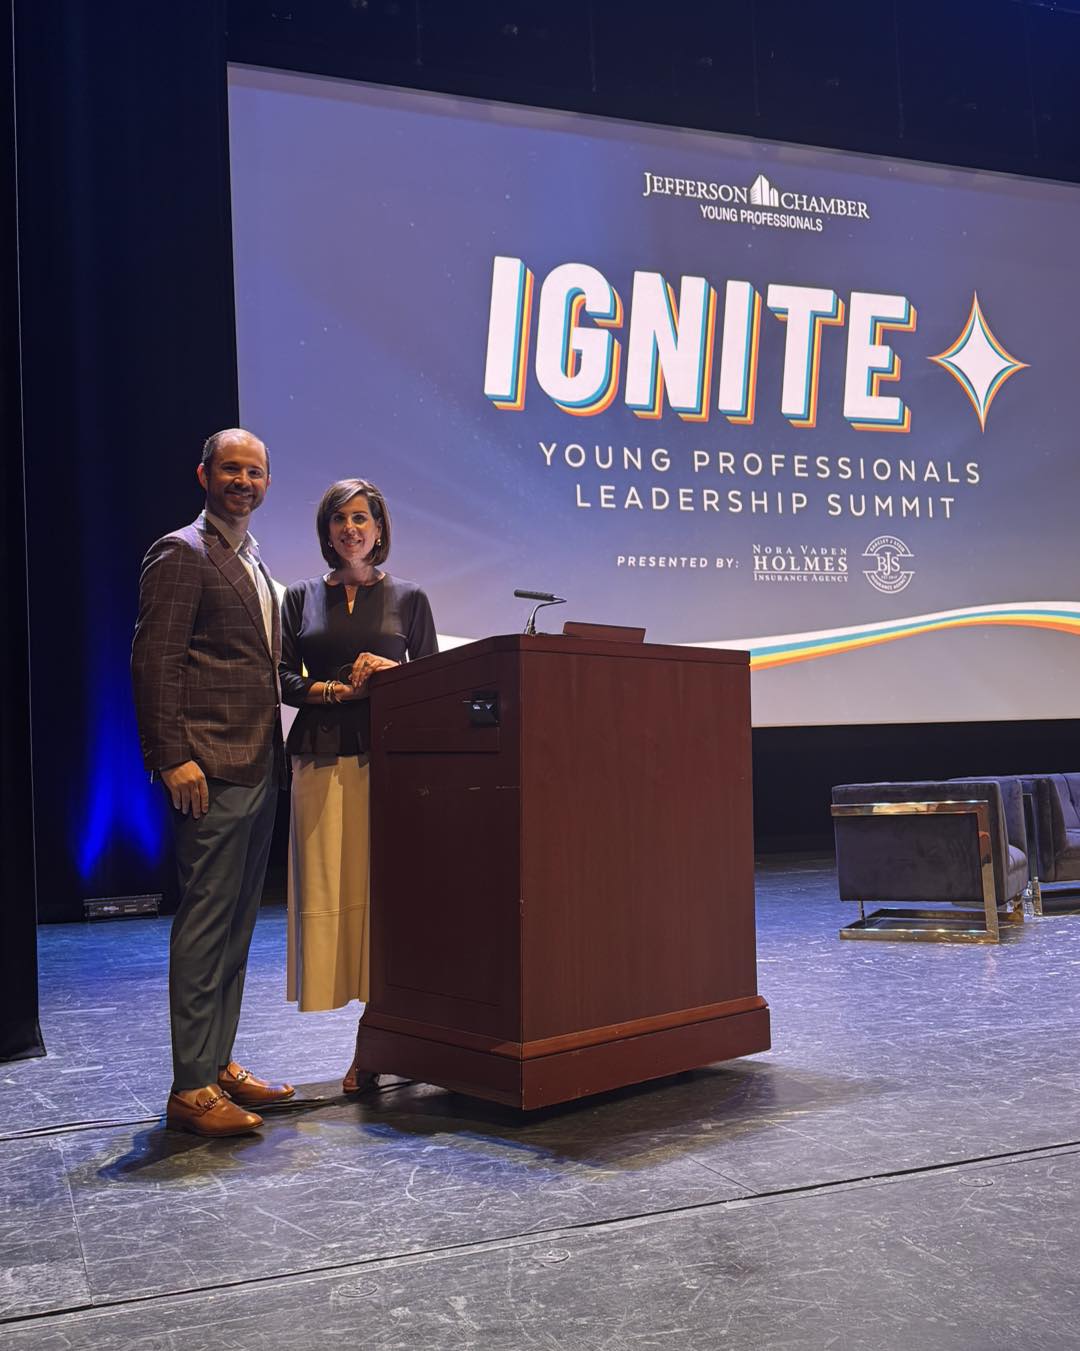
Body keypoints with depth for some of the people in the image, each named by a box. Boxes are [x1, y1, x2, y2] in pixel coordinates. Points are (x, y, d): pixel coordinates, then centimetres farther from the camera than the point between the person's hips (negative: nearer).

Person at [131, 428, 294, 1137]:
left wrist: (276, 754, 16)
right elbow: (154, 660, -14)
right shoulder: (182, 553, -6)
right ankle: (191, 1088, 1)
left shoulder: (253, 562, 21)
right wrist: (173, 758, -20)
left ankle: (220, 1064, 22)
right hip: (212, 771, -9)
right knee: (206, 922, -6)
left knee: (237, 921, 13)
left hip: (258, 768, 9)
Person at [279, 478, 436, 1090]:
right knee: (325, 888, -5)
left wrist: (391, 672, -9)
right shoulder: (303, 597, 15)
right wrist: (335, 690, -8)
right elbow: (284, 677, 10)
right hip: (321, 756, 1)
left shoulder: (408, 597, 12)